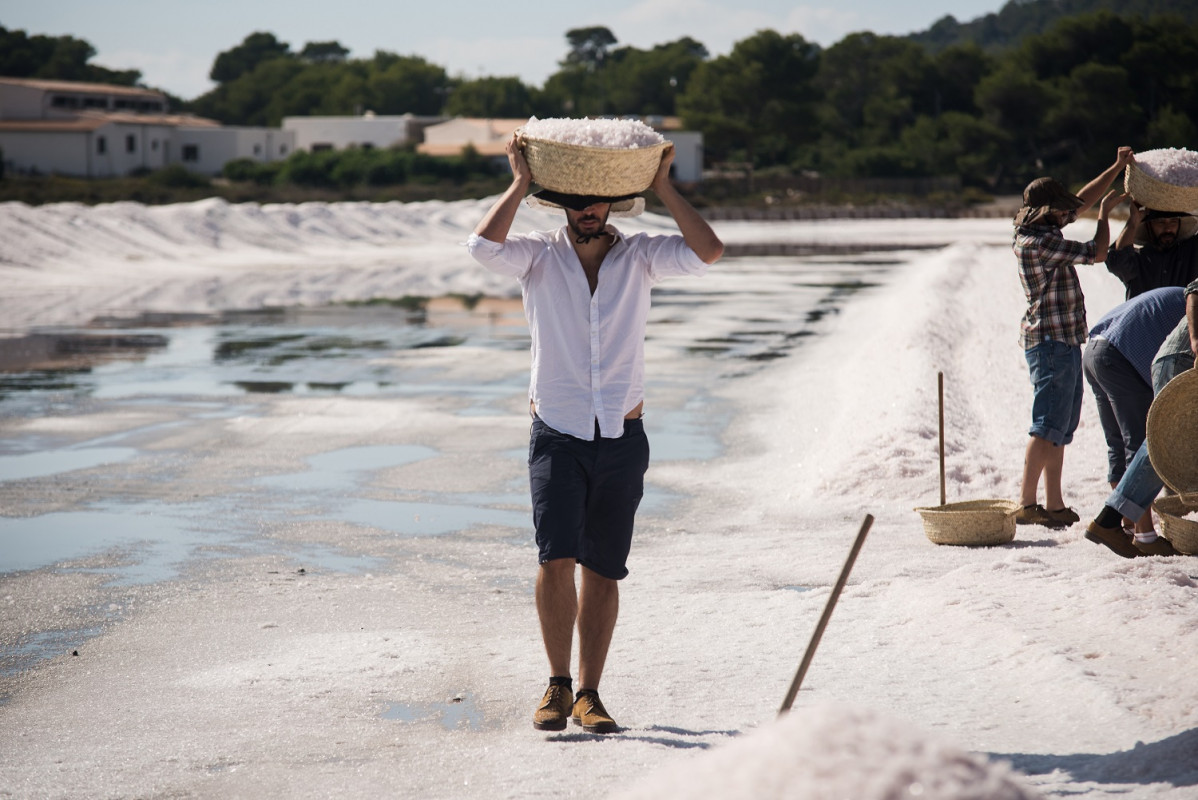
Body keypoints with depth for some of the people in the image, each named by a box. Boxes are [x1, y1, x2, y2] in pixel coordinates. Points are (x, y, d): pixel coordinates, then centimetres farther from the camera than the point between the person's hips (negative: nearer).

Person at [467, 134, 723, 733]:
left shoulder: (638, 256, 4)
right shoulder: (539, 255, 0)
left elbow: (708, 252, -11)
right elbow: (484, 246, -20)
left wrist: (663, 187, -10)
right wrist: (520, 184, -14)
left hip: (622, 438, 2)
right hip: (557, 435, -2)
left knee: (603, 570, 6)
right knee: (557, 557, -16)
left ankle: (589, 693, 16)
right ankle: (558, 686, -2)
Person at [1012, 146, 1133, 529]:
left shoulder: (1042, 231, 11)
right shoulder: (1038, 243, -17)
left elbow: (1083, 199, 23)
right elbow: (1097, 253, -14)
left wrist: (1117, 167, 18)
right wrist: (1105, 214, 1)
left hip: (1063, 341, 10)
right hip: (1051, 340, -10)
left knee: (1061, 426, 11)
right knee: (1049, 426, -12)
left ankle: (1055, 506, 14)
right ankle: (1026, 504, -13)